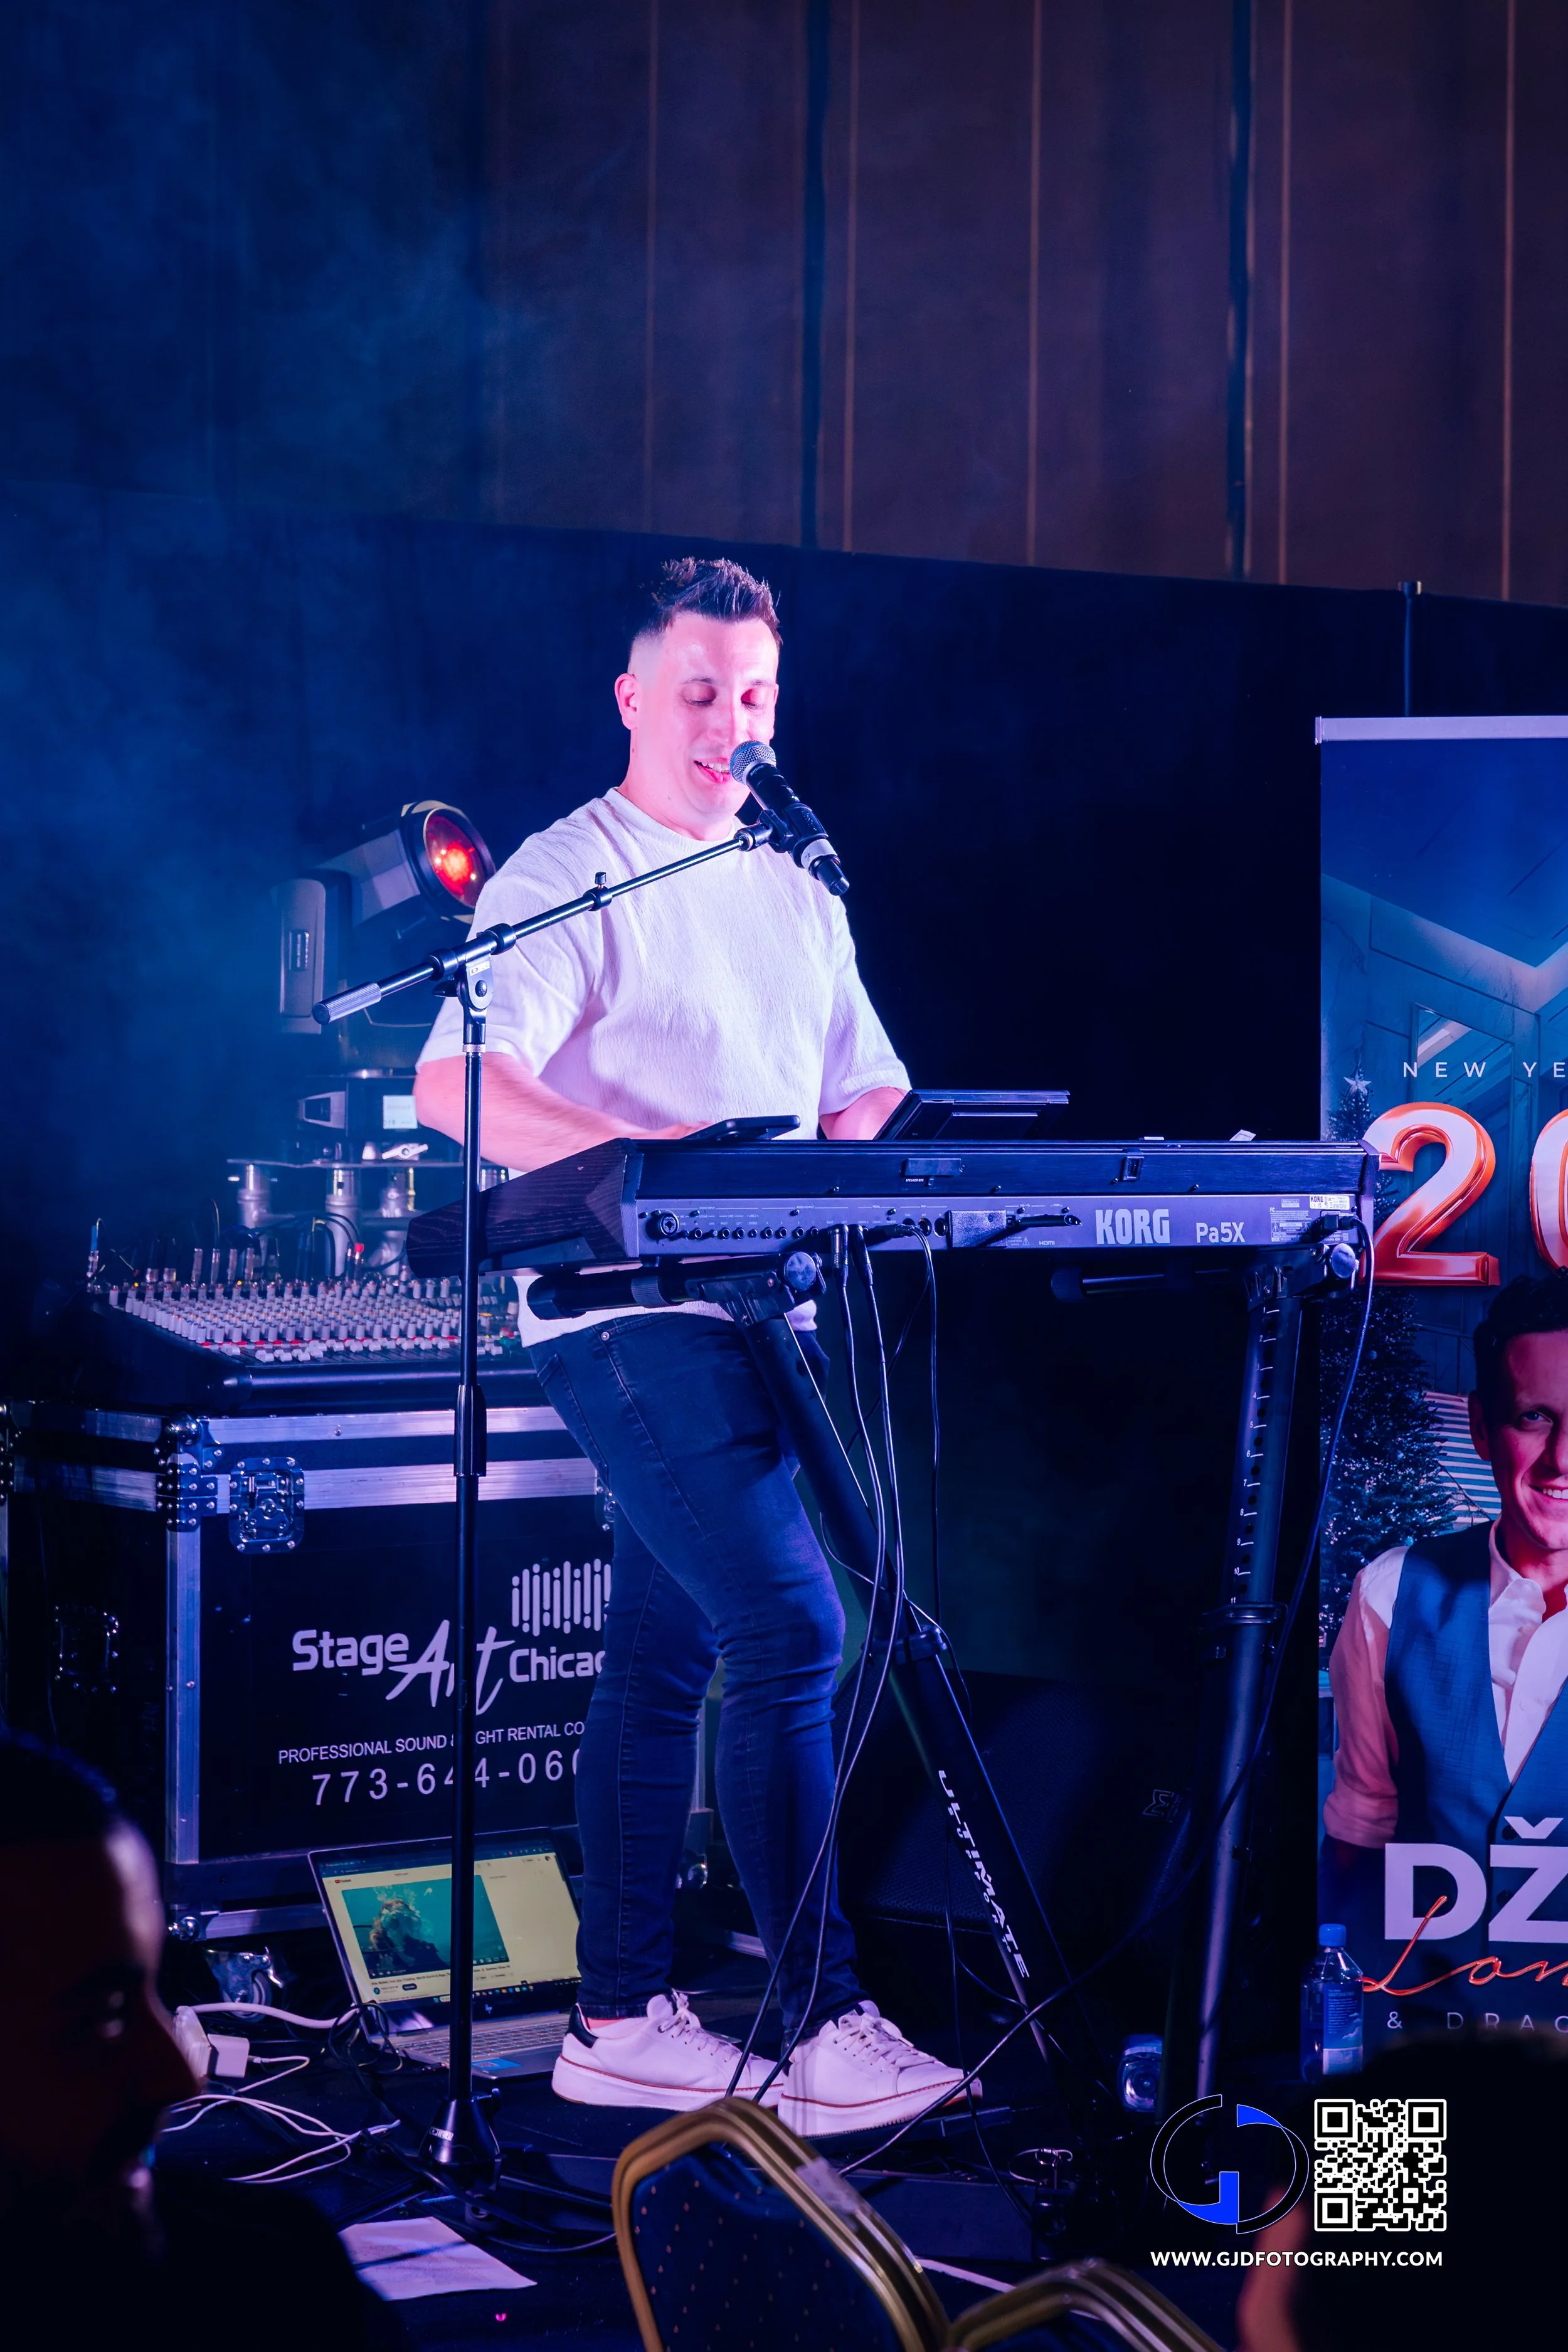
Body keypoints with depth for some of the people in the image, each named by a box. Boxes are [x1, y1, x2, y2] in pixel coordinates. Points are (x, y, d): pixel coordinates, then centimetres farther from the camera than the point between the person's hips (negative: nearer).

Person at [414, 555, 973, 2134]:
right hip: (630, 1313, -8)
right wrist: (660, 1160, -27)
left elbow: (864, 1097, 27)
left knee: (665, 1646, 9)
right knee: (788, 1627, -15)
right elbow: (453, 1084, -18)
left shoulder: (794, 891, 19)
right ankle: (821, 2030, -13)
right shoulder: (566, 879, -6)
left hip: (760, 1308, 8)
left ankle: (619, 2020, 14)